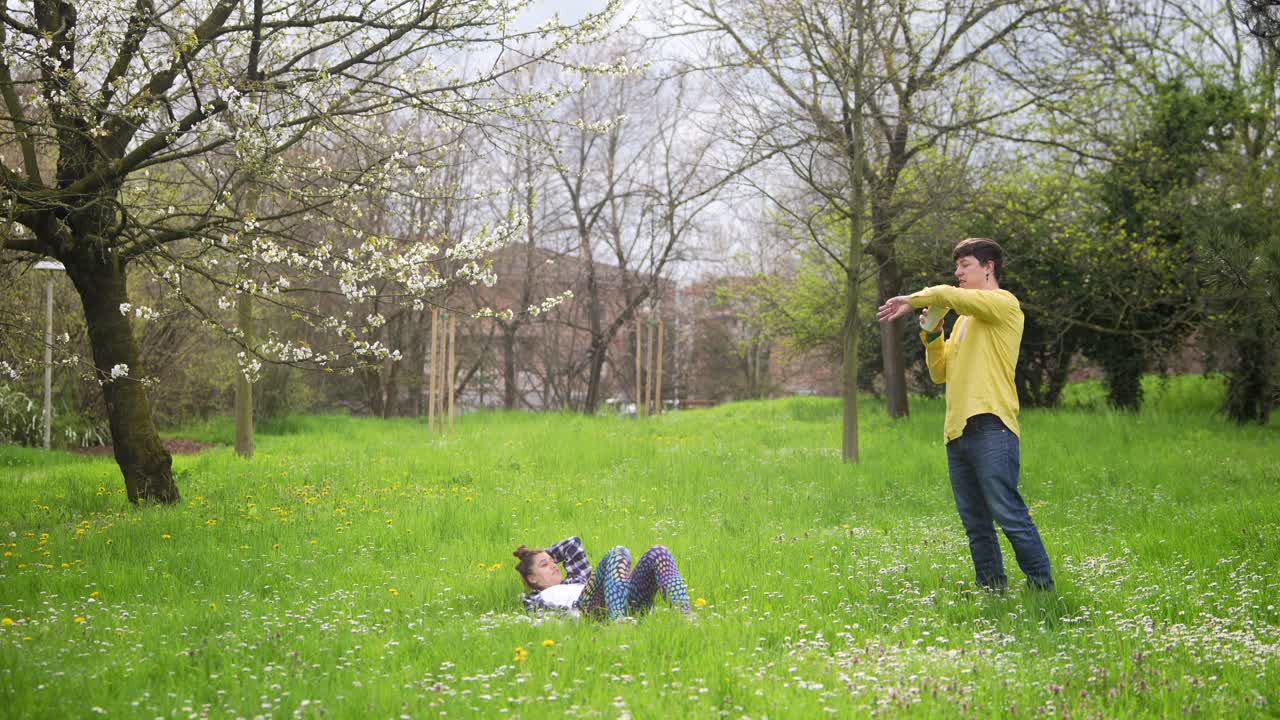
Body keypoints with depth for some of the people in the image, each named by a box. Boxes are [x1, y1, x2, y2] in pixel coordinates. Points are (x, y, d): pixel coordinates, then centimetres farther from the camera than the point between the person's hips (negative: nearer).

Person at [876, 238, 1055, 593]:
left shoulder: (1003, 304, -2)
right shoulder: (964, 319, 25)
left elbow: (948, 295, -17)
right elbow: (940, 373, 22)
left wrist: (911, 300, -3)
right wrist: (933, 335, 8)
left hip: (991, 429, -9)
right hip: (957, 431, 9)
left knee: (1009, 515, -12)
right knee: (975, 523, 9)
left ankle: (1042, 587, -5)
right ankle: (992, 590, 15)